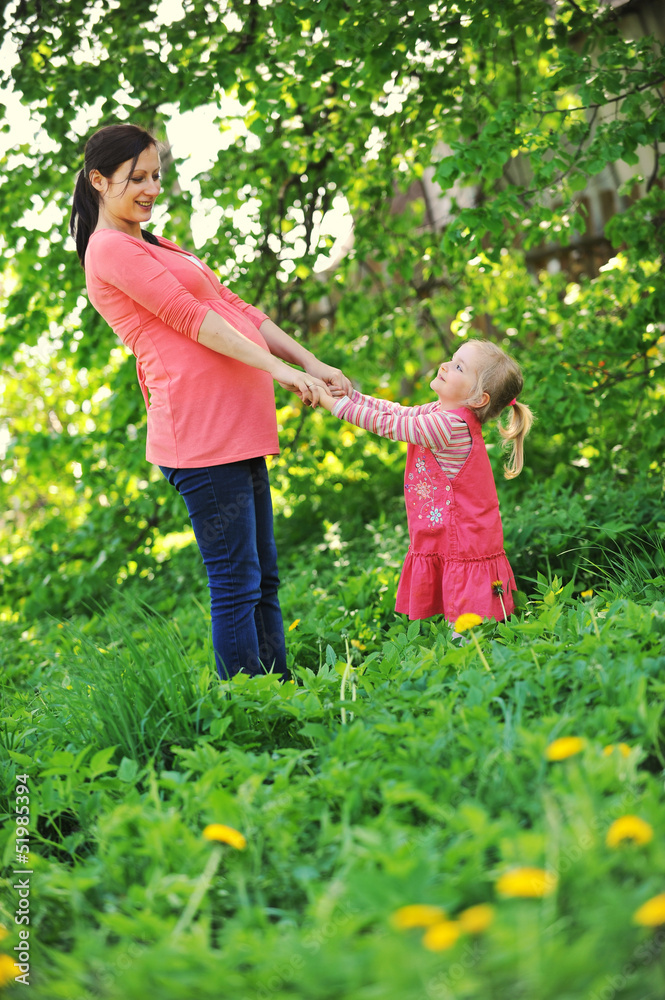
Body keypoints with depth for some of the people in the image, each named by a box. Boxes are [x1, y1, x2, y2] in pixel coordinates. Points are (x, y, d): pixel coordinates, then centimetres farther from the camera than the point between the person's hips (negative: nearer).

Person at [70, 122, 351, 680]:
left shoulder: (155, 248, 26)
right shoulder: (110, 249, -4)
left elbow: (235, 308, 22)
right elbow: (192, 318, -12)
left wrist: (314, 364, 14)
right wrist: (280, 369, -17)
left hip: (236, 427, 10)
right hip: (201, 430, -10)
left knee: (263, 578, 10)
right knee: (237, 581, -8)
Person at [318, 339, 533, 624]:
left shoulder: (448, 425, -21)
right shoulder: (444, 414, 7)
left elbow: (387, 425, -15)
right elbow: (396, 412, 15)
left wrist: (334, 403, -8)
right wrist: (349, 394, 3)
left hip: (465, 554, -9)